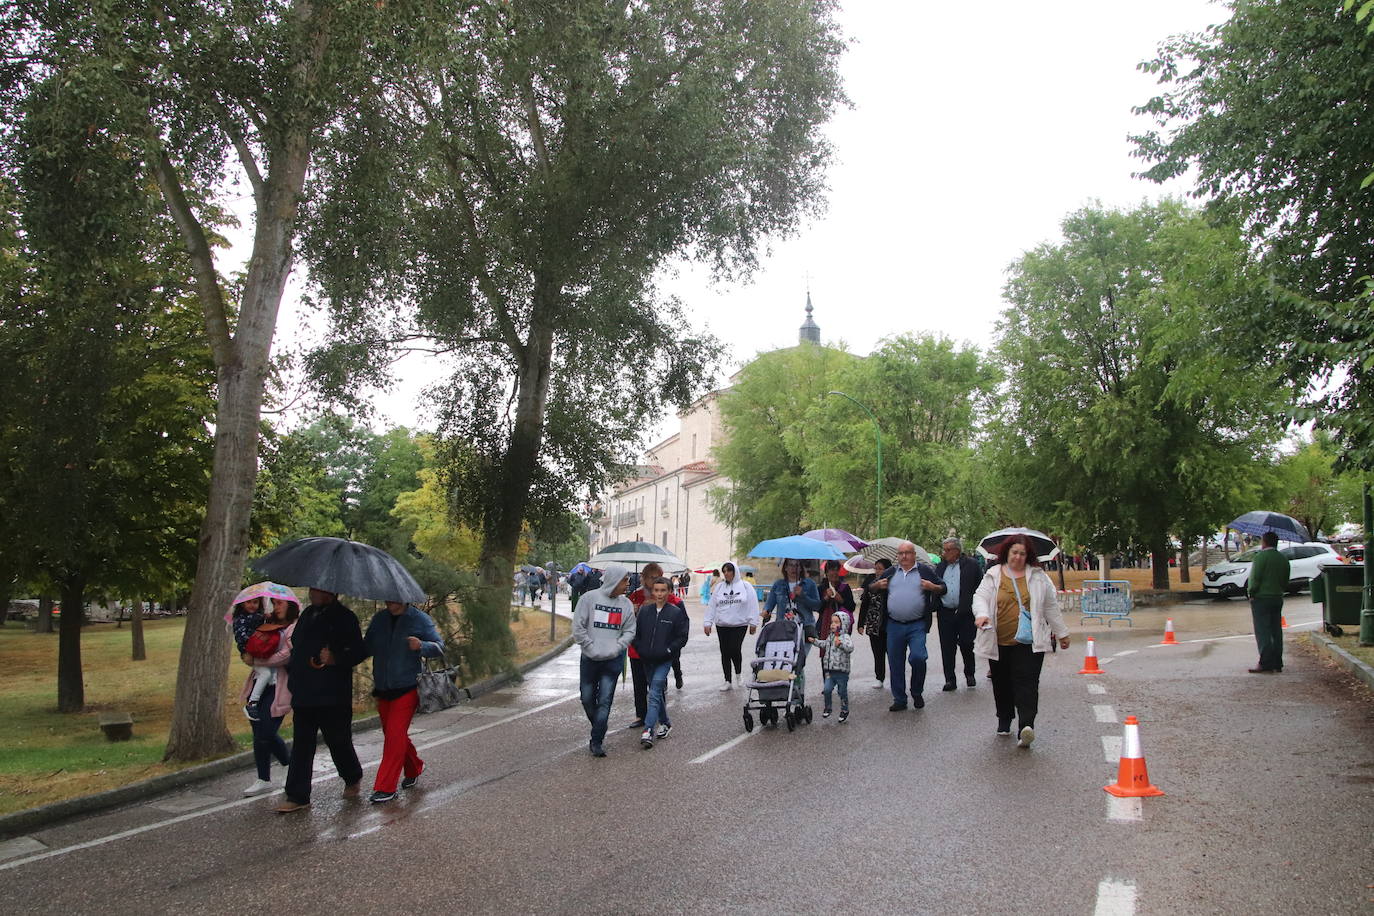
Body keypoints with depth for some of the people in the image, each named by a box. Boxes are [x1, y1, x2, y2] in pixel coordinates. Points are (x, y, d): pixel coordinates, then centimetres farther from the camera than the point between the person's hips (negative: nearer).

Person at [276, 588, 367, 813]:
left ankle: (353, 779, 31)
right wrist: (291, 668, 14)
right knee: (301, 744, 6)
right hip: (304, 693, 6)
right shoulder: (307, 614, 14)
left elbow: (360, 651, -10)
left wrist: (336, 659, -24)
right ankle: (297, 796, 12)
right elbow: (295, 645, 26)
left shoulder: (344, 617, -8)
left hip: (332, 695, -6)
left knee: (338, 741, 6)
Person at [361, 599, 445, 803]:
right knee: (393, 734, 15)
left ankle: (386, 787, -3)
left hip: (406, 688, -5)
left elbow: (439, 647, -6)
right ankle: (414, 769, 37)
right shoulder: (379, 619, 7)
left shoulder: (420, 619, -5)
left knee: (395, 735, -9)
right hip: (382, 688, 5)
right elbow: (366, 648, 9)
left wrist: (421, 646, -26)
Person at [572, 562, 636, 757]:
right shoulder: (589, 598, -6)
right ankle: (599, 729, 34)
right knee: (587, 698, 9)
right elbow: (578, 627, -6)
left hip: (614, 660, 1)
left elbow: (629, 631, 5)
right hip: (590, 658, 0)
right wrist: (592, 648, -10)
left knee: (605, 700, -4)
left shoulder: (626, 604, 3)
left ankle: (596, 742, 2)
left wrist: (616, 647, -10)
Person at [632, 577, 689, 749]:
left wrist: (667, 650, -12)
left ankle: (648, 730, -16)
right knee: (658, 692, 15)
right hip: (647, 660, 4)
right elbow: (636, 633, 11)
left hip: (664, 660, -4)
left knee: (654, 694, -13)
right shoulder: (644, 610, 3)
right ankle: (665, 724, 29)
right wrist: (640, 649, -2)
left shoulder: (676, 612, -7)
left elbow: (682, 637, -4)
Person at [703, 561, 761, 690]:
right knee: (725, 653, 5)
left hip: (739, 625, -3)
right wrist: (707, 623, 4)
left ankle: (738, 673, 13)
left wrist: (753, 623, -4)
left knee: (735, 650, -15)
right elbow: (711, 606, 10)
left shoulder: (746, 586, 2)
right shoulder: (719, 587, 10)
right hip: (722, 625, 3)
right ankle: (728, 681, 16)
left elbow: (753, 605, 1)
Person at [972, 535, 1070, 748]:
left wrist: (1061, 633, 18)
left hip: (1029, 642, -1)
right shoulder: (993, 575, 6)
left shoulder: (1039, 577, 9)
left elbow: (1051, 606, 15)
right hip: (999, 642, 1)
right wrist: (982, 614, -25)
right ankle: (1004, 721, 28)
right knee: (1002, 683, 10)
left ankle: (1026, 727, -20)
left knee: (1026, 682, -12)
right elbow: (980, 597, -3)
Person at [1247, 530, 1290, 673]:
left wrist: (1250, 591, -5)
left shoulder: (1260, 557, -13)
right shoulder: (1283, 559, 11)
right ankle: (1277, 664, 13)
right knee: (1276, 632, 10)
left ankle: (1265, 664, -9)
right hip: (1277, 598, 7)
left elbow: (1255, 579, -17)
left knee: (1262, 632, -6)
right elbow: (1286, 582, 13)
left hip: (1261, 598, -7)